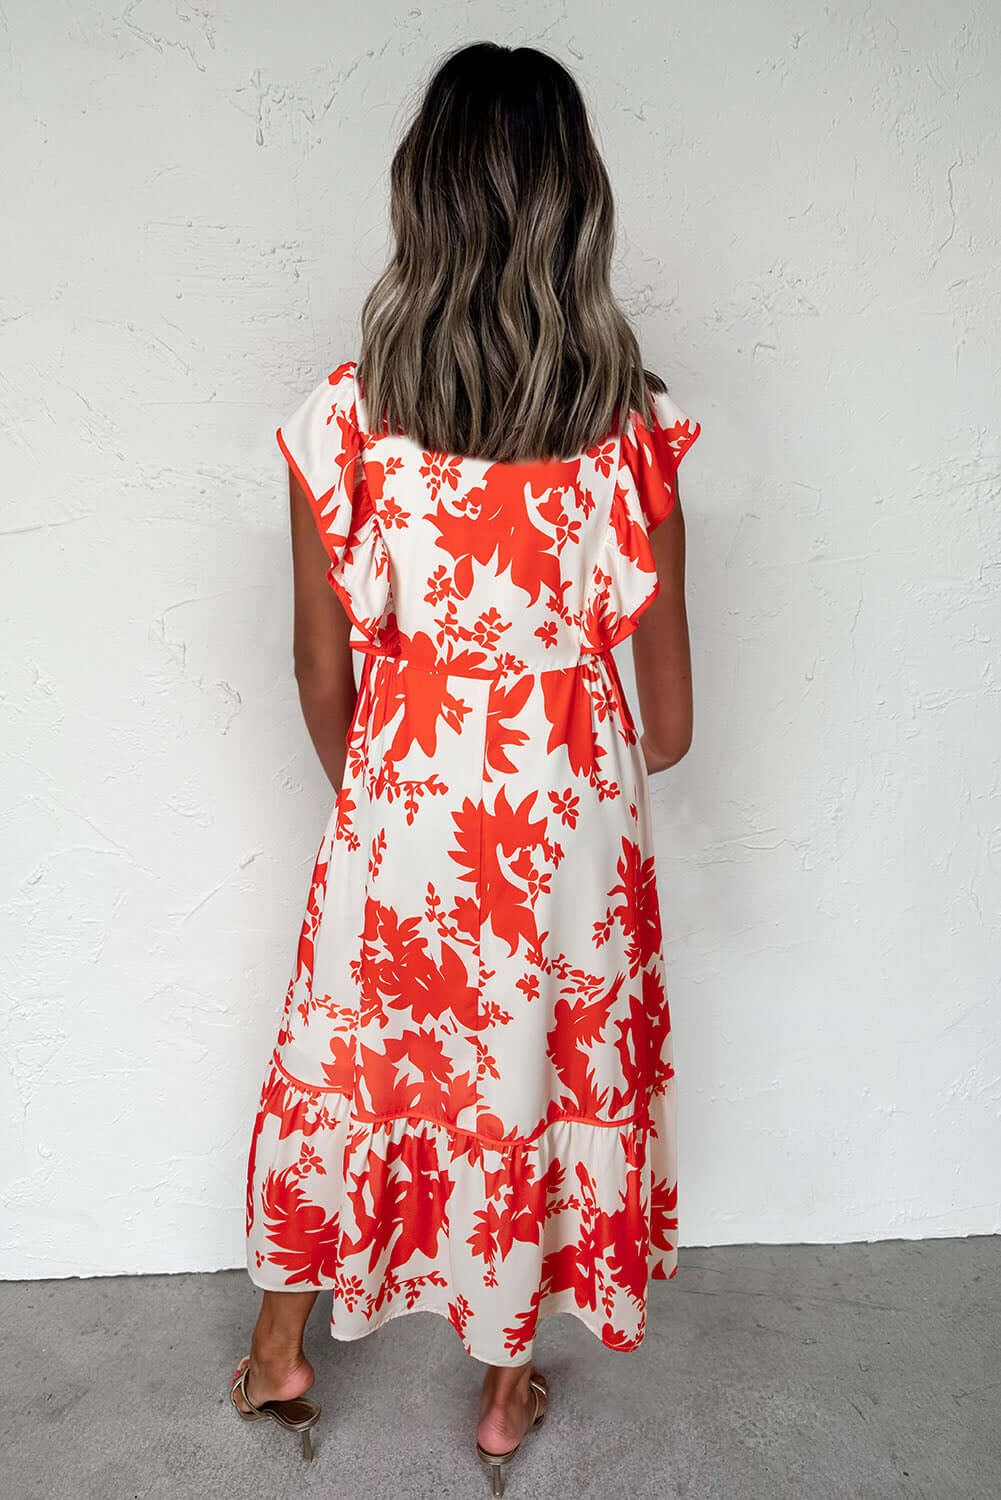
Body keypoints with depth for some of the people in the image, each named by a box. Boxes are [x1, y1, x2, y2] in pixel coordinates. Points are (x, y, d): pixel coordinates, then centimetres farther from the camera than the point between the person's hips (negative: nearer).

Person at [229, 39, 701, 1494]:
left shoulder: (345, 418, -13)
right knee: (546, 1074, 20)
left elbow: (324, 676, -5)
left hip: (403, 803, 0)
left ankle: (282, 1345, 45)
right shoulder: (634, 422, -11)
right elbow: (670, 709, -5)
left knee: (342, 1058, 23)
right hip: (574, 810, 1)